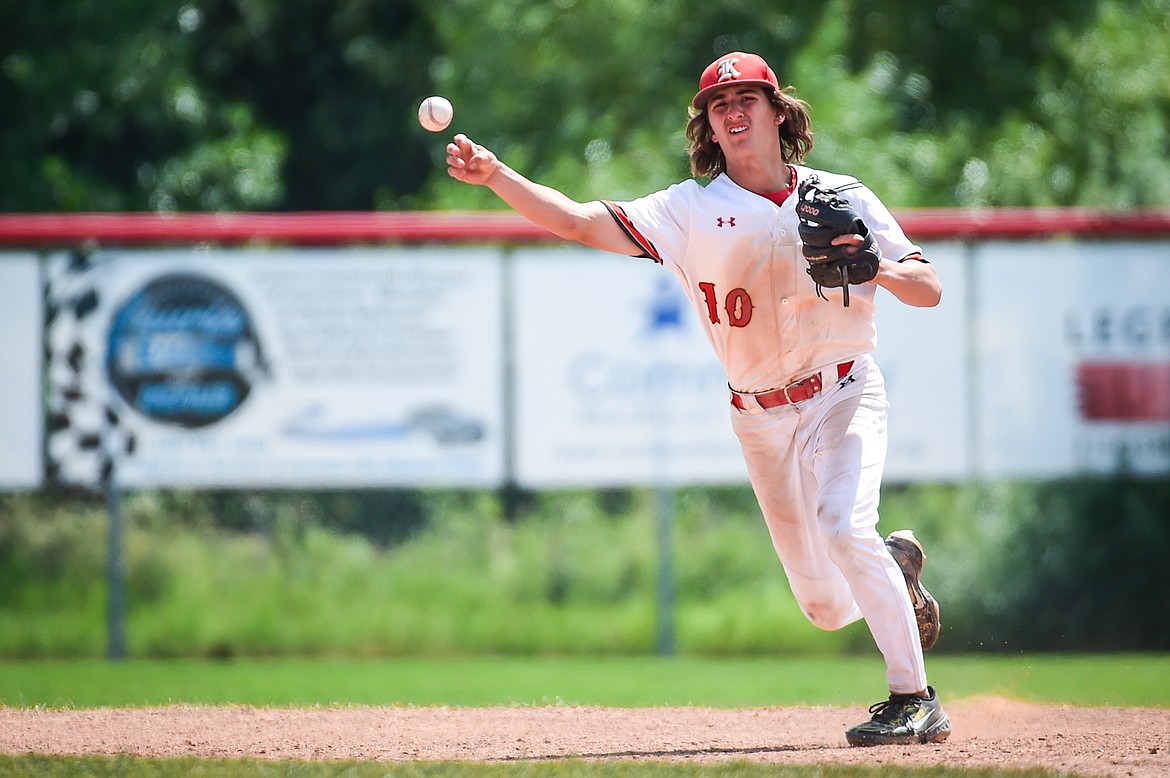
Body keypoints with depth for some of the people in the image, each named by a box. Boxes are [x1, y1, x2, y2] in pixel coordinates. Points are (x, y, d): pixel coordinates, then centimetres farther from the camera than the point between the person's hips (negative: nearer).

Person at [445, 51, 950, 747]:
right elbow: (580, 222, -16)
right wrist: (495, 176, -30)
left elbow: (930, 291, -7)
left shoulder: (842, 197, -5)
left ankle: (915, 699, -20)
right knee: (827, 608, 6)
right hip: (760, 419, 3)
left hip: (843, 395, -3)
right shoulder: (692, 210, -5)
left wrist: (876, 268, -28)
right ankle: (897, 567, 42)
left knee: (844, 527, -29)